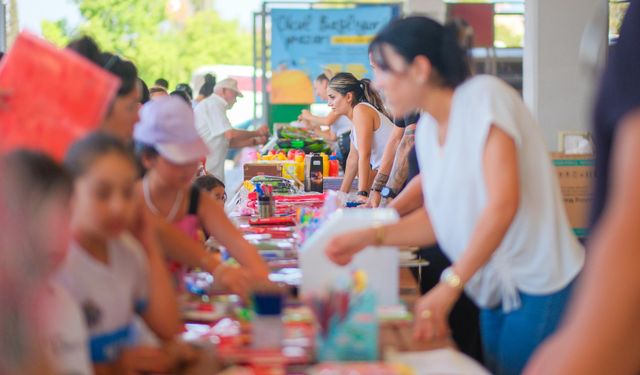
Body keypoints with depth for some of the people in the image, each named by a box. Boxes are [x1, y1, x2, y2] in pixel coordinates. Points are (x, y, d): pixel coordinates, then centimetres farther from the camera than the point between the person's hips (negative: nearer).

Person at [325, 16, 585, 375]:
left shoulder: (484, 95, -16)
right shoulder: (427, 130, 7)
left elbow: (503, 204, -23)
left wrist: (449, 286, -25)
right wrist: (371, 236, 2)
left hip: (540, 287, -7)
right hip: (497, 291, 7)